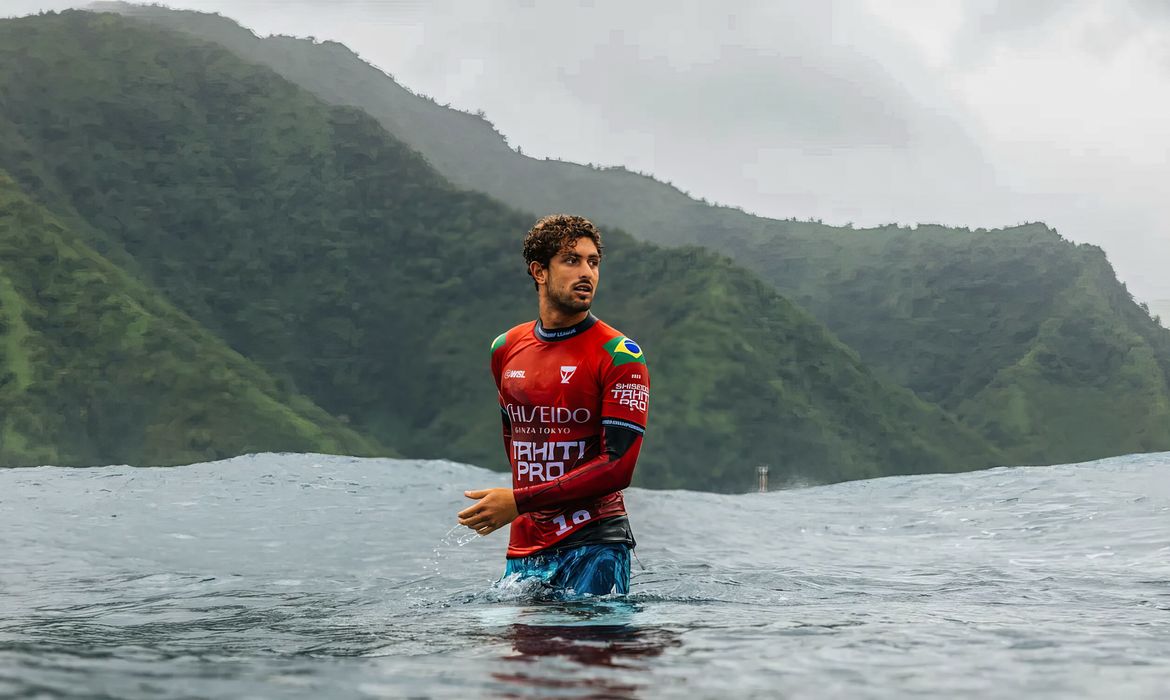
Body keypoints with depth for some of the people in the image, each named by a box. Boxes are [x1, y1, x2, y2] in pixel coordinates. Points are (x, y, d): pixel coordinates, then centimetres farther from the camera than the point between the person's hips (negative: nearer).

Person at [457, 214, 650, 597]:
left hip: (594, 548, -4)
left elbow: (618, 466, -15)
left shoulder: (619, 356, -7)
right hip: (524, 551, 5)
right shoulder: (505, 350, 9)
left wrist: (521, 501, -19)